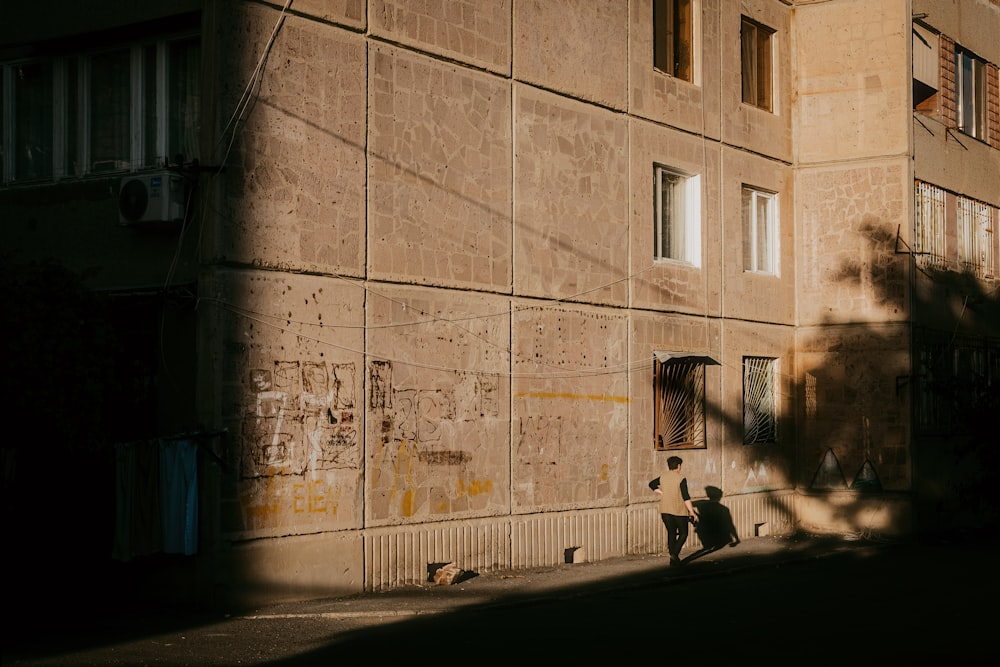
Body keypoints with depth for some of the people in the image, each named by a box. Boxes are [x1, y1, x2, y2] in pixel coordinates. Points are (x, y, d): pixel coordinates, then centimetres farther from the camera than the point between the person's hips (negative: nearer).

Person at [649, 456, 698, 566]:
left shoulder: (663, 477, 4)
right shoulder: (681, 479, -12)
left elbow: (652, 484, 19)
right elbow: (686, 497, -15)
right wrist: (692, 512, -12)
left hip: (665, 511, 5)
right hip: (679, 511, -5)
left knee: (671, 533, 12)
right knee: (683, 533, 9)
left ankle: (673, 558, 11)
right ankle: (675, 553, -12)